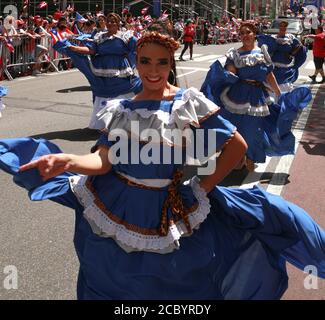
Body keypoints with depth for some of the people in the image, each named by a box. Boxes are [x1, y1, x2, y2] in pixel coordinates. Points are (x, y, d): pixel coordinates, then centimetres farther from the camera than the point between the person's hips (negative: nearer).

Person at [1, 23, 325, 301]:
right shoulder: (121, 109, 3)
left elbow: (237, 146, -10)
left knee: (165, 284, 13)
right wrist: (67, 161, -28)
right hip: (116, 209, 4)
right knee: (110, 282, 20)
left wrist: (201, 189, -9)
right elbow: (103, 161, -8)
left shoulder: (188, 104, -9)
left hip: (167, 214, -3)